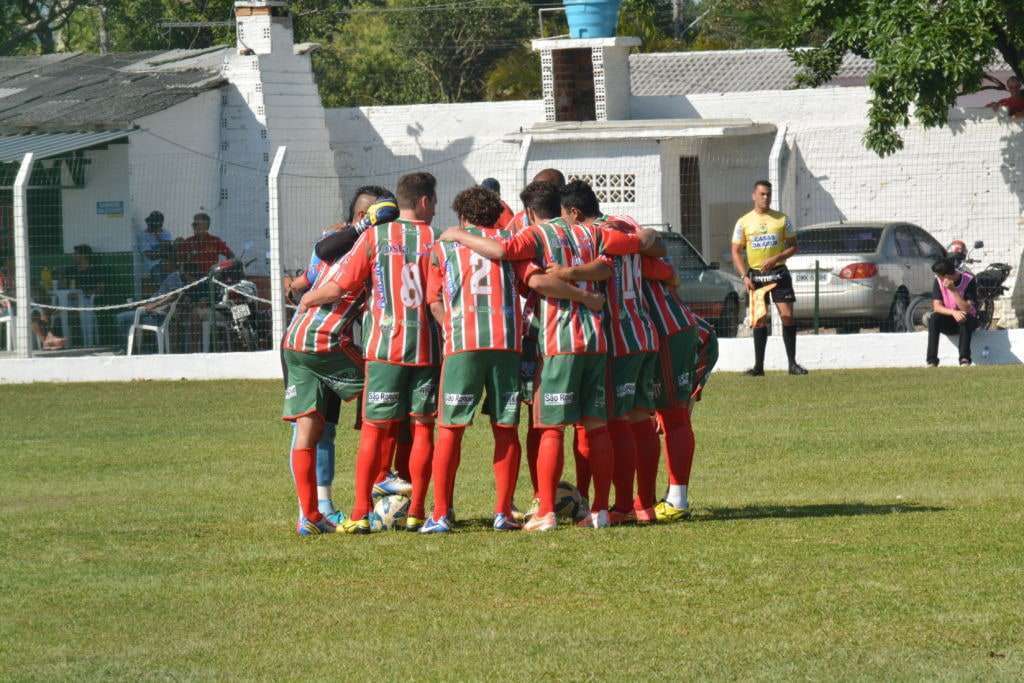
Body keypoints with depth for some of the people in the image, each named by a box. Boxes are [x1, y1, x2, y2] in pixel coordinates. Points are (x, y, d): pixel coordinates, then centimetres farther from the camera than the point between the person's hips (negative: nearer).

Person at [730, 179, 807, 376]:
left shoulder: (782, 219, 3)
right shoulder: (744, 222, 4)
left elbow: (793, 246, 5)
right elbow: (736, 252, 4)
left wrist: (776, 258, -12)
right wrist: (745, 277, -8)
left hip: (778, 272, -1)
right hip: (755, 274, 1)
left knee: (787, 315, -9)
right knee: (759, 320, 2)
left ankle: (792, 363, -4)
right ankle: (759, 365, 5)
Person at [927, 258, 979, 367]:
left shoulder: (969, 280, -17)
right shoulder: (939, 281, -8)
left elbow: (967, 309, -24)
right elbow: (937, 307, -15)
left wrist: (953, 290, -33)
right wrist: (953, 312, -33)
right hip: (947, 323, 2)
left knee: (965, 318, -36)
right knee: (934, 318, -29)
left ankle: (965, 360, -41)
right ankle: (932, 361, -32)